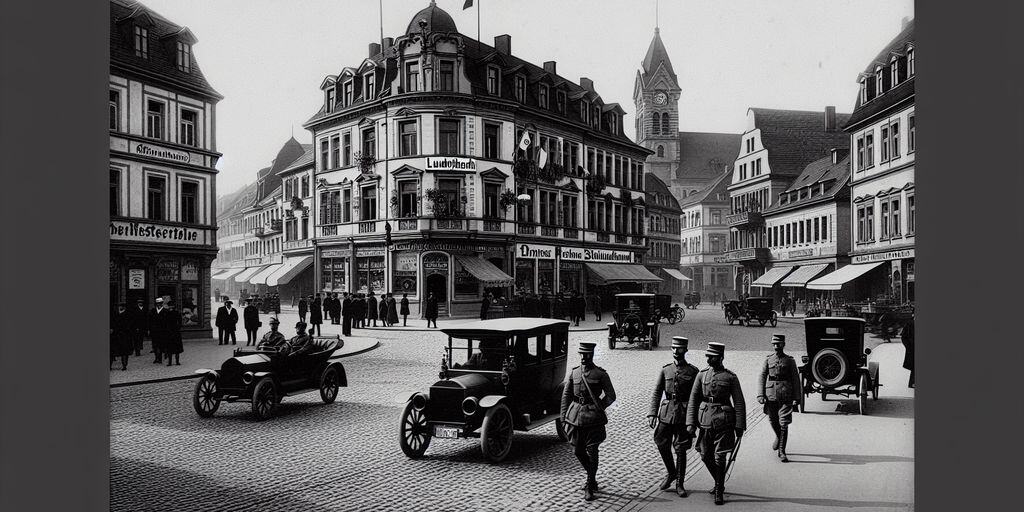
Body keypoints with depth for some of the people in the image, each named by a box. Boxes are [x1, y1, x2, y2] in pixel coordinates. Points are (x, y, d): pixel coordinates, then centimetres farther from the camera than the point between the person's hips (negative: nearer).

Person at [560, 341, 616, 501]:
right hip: (575, 415, 4)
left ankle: (590, 487, 9)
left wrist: (598, 408, -7)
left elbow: (611, 395, 2)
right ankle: (592, 478, 33)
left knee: (591, 452, -2)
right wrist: (564, 417, 5)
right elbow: (566, 395, 9)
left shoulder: (600, 374, -4)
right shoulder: (573, 373, 6)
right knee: (578, 451, 10)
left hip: (593, 417, -4)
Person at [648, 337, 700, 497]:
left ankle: (679, 484, 14)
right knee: (662, 445, 5)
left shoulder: (693, 371, -1)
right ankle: (671, 473, 31)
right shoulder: (665, 370, 5)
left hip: (684, 415, -3)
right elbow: (656, 393, 4)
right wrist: (652, 414, -5)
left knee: (681, 450, 2)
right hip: (666, 413, 3)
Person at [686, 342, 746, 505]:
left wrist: (740, 426, -4)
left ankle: (719, 491, 13)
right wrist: (690, 423, -3)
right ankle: (719, 483, 32)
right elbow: (693, 399, 4)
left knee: (719, 458, -3)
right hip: (705, 420, 3)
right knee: (705, 456, 8)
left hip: (724, 421, -3)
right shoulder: (702, 375, 5)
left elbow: (739, 403, 0)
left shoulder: (731, 377, -2)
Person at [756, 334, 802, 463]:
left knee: (784, 424, -5)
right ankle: (778, 437, 43)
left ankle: (782, 451, 2)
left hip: (786, 396, -2)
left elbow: (796, 380, 4)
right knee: (773, 421, 13)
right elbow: (762, 377, 4)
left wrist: (796, 398, -2)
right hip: (771, 395, 2)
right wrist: (760, 395, -5)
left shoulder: (790, 360, 3)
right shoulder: (768, 360, 7)